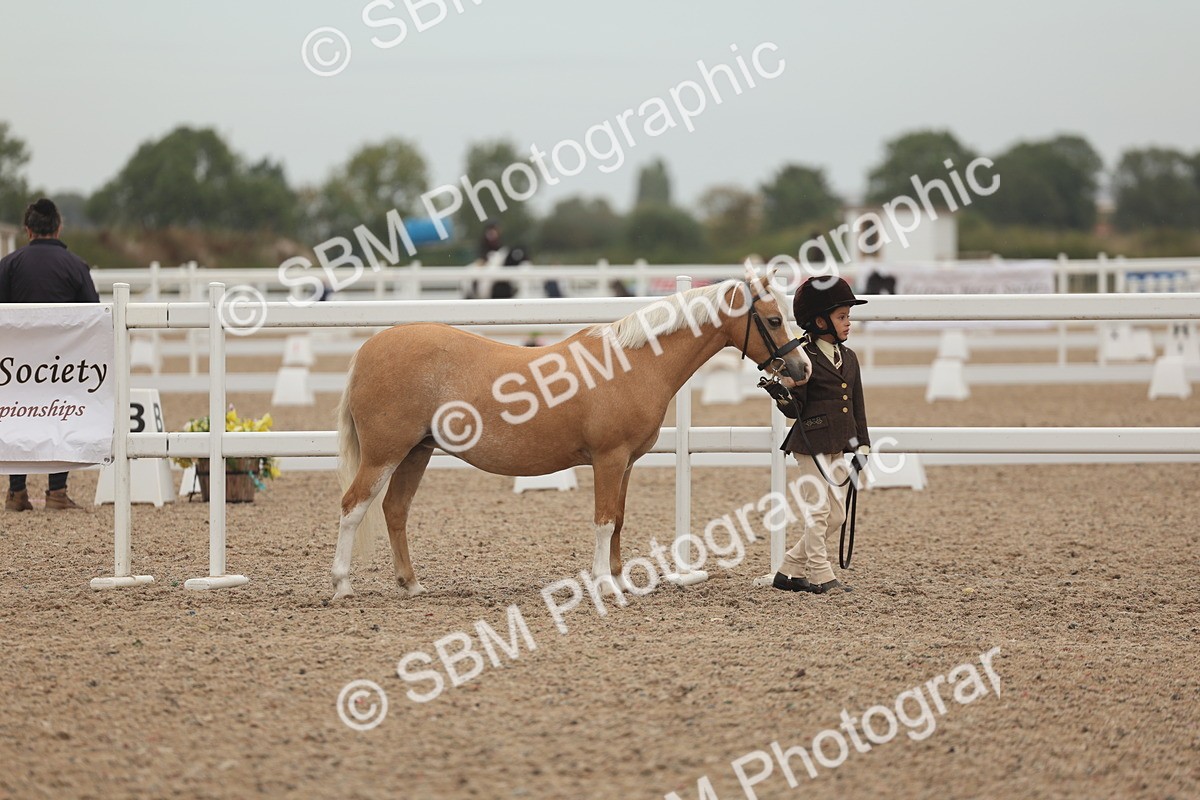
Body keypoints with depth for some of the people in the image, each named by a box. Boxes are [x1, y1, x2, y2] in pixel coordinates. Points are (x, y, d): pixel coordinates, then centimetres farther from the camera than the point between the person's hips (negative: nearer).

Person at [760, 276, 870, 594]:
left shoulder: (849, 358, 12)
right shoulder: (804, 359, -9)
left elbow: (857, 405, 16)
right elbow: (794, 409, -9)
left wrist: (862, 445, 12)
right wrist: (784, 391, -30)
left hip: (839, 447, 8)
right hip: (812, 445, -8)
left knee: (835, 516, 9)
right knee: (819, 509, -3)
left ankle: (790, 570, 18)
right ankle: (821, 577, 6)